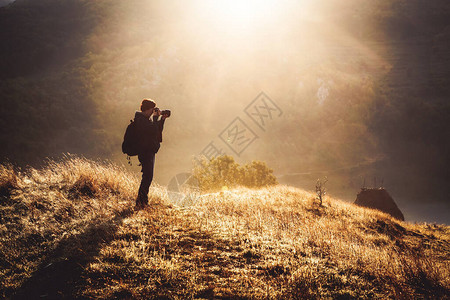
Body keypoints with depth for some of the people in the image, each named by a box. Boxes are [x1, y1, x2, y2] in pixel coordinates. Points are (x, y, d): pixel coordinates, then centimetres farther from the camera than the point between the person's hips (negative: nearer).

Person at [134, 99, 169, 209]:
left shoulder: (147, 119, 15)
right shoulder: (140, 119, -15)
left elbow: (158, 130, 19)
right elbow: (152, 129, -26)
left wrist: (162, 119, 8)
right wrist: (155, 117, -15)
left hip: (150, 152, 10)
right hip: (145, 151, -10)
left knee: (148, 176, 14)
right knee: (148, 176, -13)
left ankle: (143, 201, 20)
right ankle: (140, 201, -12)